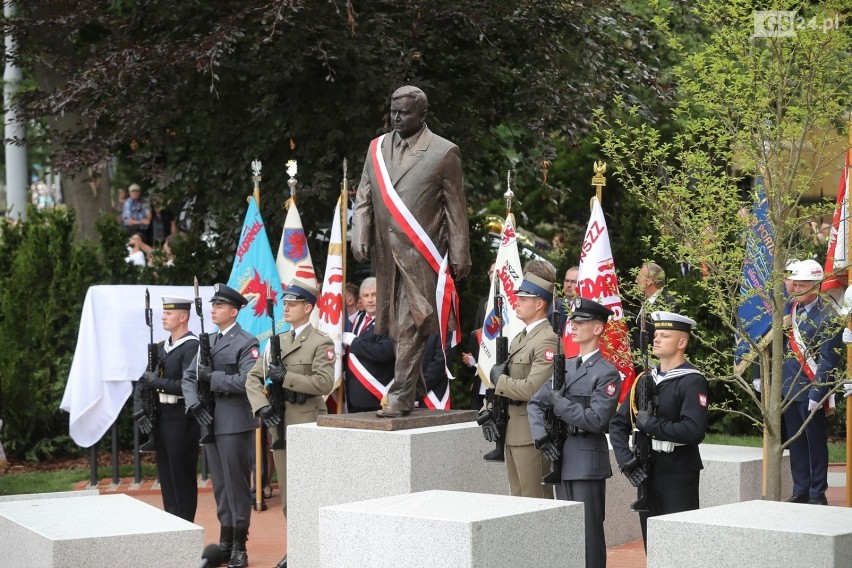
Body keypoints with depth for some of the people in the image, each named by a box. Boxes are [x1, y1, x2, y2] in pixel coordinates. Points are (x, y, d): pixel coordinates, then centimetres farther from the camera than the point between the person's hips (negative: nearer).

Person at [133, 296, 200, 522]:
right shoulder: (161, 347, 14)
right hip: (161, 417, 8)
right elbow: (144, 381, 14)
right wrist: (139, 411, 2)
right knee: (166, 476, 11)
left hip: (181, 418, -8)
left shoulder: (192, 347, -12)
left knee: (182, 477, -2)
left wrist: (157, 381, -16)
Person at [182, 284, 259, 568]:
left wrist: (212, 377, -15)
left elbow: (246, 381, -18)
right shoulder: (208, 342, 16)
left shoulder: (246, 343, -6)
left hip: (235, 424, -7)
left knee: (237, 484, -3)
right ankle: (225, 542, 20)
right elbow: (189, 377, 13)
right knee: (220, 485, 12)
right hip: (210, 422, 7)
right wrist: (194, 404, -4)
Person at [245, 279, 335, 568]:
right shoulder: (278, 341, 14)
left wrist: (286, 377, -20)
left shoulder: (321, 342, -5)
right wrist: (262, 406, -6)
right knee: (286, 490, 11)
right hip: (280, 425, 7)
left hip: (307, 425, -7)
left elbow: (324, 382, -17)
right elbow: (253, 377, 11)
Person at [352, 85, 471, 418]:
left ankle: (401, 397, -10)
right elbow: (364, 198, 15)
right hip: (386, 252, 5)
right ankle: (416, 387, 25)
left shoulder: (443, 153, 0)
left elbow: (456, 209, 0)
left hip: (421, 254, -5)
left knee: (411, 325, -11)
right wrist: (360, 236, 0)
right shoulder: (377, 148, 13)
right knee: (394, 323, 11)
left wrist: (460, 256, -2)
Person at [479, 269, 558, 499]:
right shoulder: (520, 337, 16)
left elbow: (533, 389, -25)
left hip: (532, 433, -10)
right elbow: (501, 377, 20)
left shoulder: (547, 341, -15)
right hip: (512, 431, 10)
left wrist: (499, 380, -12)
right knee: (518, 498, 15)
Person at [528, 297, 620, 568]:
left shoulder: (607, 373, -8)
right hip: (562, 458, 7)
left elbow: (595, 420, -18)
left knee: (589, 530, -4)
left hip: (587, 462, -7)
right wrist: (541, 438, -2)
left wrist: (559, 403, -14)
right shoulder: (565, 366, 13)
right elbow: (535, 403, 13)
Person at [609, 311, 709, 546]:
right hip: (647, 473, 7)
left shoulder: (693, 382, -10)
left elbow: (694, 431, -22)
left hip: (679, 475, -7)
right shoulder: (645, 380, 11)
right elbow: (618, 423, 9)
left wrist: (651, 425, -18)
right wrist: (625, 458, -6)